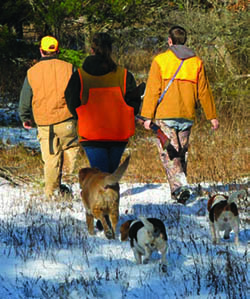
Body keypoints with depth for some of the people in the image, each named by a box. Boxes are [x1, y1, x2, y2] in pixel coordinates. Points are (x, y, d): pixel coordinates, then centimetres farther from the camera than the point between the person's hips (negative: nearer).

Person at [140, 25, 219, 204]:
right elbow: (204, 92, 11)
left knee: (169, 153, -6)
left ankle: (180, 186, -26)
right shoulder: (196, 62, 9)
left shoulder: (160, 60, -1)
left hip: (165, 115, -4)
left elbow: (153, 91, -5)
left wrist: (148, 117, -4)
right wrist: (212, 116, 17)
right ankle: (178, 192, 15)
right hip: (187, 116, 4)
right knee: (182, 152, 13)